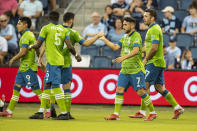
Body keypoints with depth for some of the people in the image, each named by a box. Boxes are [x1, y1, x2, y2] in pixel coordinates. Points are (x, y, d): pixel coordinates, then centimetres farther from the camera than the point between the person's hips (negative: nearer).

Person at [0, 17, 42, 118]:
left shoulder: (26, 36, -13)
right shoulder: (31, 35, 17)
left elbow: (23, 52, -20)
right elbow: (37, 50, 20)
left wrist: (13, 59, -7)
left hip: (28, 68, -10)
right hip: (23, 67, 10)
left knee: (36, 89, -8)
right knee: (16, 88, 9)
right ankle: (9, 111, 12)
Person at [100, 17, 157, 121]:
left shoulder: (136, 36, -9)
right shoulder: (125, 37, 16)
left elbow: (136, 50, -23)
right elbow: (115, 47, 15)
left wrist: (123, 57, -32)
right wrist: (104, 39, 13)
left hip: (136, 70, -7)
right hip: (124, 70, 7)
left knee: (140, 92, -8)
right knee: (119, 90, -1)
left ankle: (152, 113, 5)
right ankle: (116, 114, 2)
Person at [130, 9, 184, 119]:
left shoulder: (154, 29, -14)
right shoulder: (154, 28, 19)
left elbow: (154, 47, -22)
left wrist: (146, 59, -12)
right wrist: (147, 58, 16)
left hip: (154, 63, -10)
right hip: (159, 62, 10)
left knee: (145, 85, -8)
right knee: (159, 87, 9)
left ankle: (142, 112, -6)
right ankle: (177, 108, 8)